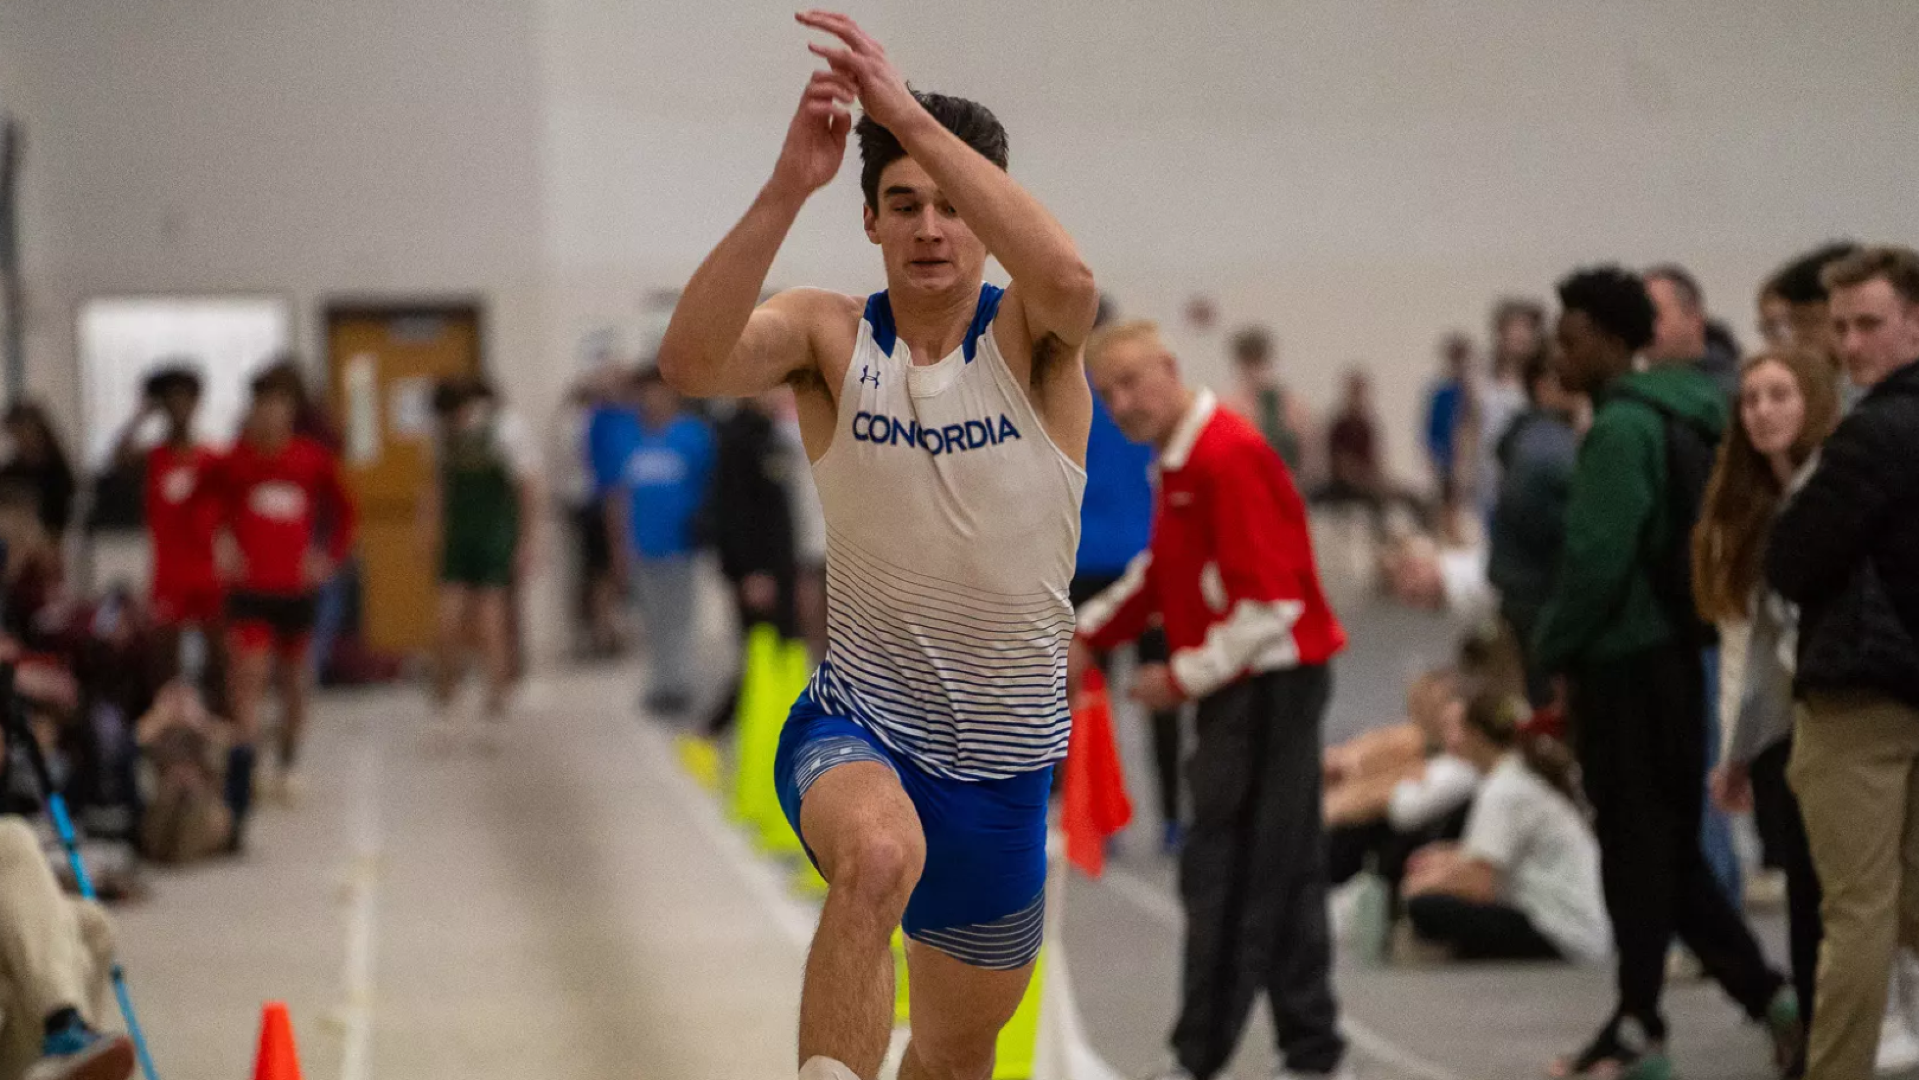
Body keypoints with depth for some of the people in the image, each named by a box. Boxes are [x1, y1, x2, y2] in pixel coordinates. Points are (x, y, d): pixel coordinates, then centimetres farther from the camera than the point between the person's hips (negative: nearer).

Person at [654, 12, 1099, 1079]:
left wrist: (914, 116, -38)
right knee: (878, 854, -39)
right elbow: (692, 361, -26)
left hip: (1007, 756, 2)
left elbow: (1070, 280, -32)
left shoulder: (1029, 337, -6)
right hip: (857, 723, -2)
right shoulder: (830, 334, -4)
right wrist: (788, 188, -37)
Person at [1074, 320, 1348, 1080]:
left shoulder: (1228, 456, -18)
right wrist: (1089, 635, 13)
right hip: (1247, 685, 10)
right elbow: (1163, 569, 24)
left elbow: (1270, 602, -21)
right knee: (1284, 874, 13)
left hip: (1268, 682, -10)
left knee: (1224, 873, -5)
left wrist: (1185, 677, -15)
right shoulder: (1178, 458, 12)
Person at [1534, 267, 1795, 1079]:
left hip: (1623, 662, -9)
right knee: (1668, 843, 14)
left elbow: (1596, 560, -22)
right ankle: (1768, 994, 10)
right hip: (1675, 647, 9)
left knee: (1636, 843, 0)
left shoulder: (1621, 429, -16)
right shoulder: (1685, 418, 14)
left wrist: (1552, 651, -9)